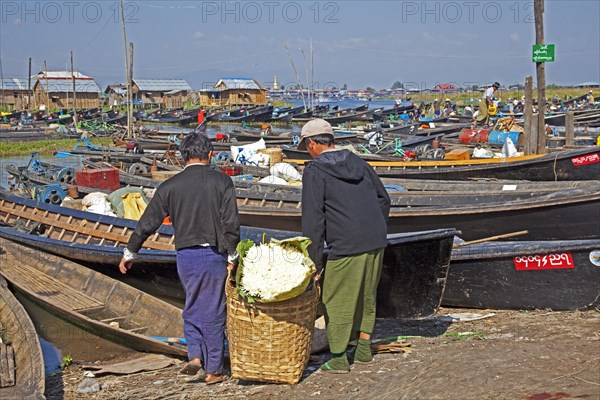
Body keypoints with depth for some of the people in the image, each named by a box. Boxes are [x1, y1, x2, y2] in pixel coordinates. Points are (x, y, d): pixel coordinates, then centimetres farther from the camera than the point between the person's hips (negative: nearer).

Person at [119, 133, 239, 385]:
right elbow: (231, 223, -11)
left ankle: (195, 355, 4)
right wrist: (232, 257, -3)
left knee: (192, 309, 21)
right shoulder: (222, 182, -5)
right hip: (214, 255, -1)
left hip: (186, 256, 2)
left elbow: (147, 223, 4)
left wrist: (130, 253, 15)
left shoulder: (170, 186, 1)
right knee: (213, 312, 9)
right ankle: (213, 371, 15)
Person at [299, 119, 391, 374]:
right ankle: (364, 349, 28)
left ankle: (339, 358, 10)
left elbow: (312, 220, -9)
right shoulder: (356, 161, 14)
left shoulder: (315, 171, -5)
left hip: (346, 247, -7)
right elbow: (383, 198, 18)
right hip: (376, 243, 7)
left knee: (337, 301, 5)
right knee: (367, 297, 20)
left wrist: (314, 261, -6)